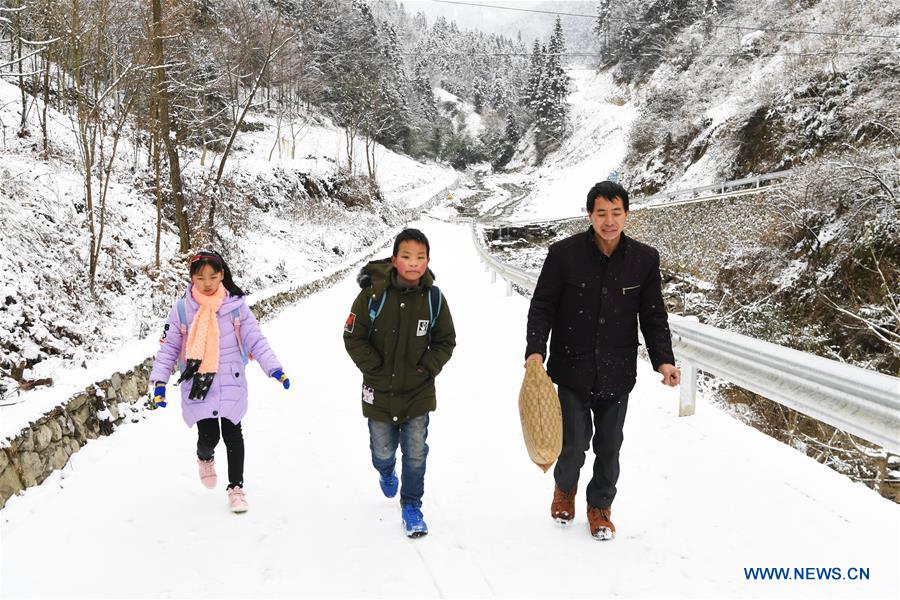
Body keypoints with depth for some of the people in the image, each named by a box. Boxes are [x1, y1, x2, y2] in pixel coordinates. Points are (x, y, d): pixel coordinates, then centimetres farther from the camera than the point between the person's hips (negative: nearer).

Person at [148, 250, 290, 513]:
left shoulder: (235, 305, -1)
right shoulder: (181, 309, -1)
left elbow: (255, 340, -1)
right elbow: (168, 348, 2)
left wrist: (274, 368, -10)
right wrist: (159, 382, -6)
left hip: (231, 385, 0)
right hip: (198, 386, 0)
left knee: (232, 435, 4)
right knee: (208, 437, -3)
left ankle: (236, 487, 21)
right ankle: (205, 458, 35)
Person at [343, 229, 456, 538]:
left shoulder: (434, 298, -9)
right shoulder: (374, 294, -16)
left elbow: (446, 341, 4)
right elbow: (353, 337, -6)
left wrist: (426, 369, -7)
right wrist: (375, 368, -10)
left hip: (418, 392, 0)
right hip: (380, 393, 0)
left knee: (416, 454, 4)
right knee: (383, 452, 15)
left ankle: (412, 506, 25)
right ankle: (386, 473, 51)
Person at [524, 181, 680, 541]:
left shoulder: (644, 259, -1)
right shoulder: (564, 253, -9)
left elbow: (654, 316, 5)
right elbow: (542, 305, -4)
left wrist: (663, 360, -7)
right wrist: (535, 349, -17)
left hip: (617, 373, 2)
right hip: (573, 369, -2)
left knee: (609, 447, 12)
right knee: (574, 442, 1)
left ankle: (600, 507, 36)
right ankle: (565, 487, 36)